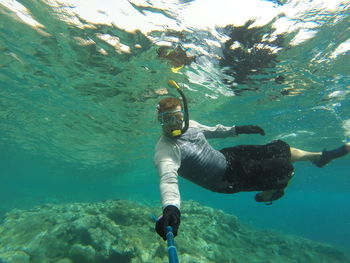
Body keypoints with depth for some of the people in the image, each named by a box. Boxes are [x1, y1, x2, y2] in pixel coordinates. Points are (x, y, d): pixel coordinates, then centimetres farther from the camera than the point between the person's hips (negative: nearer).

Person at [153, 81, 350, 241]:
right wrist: (171, 207, -63)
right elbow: (169, 178, -44)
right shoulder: (165, 150, -27)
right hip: (228, 178, -7)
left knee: (281, 148, 13)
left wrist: (237, 129, 13)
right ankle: (266, 196, 21)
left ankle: (320, 156, 44)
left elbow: (210, 131, 13)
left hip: (226, 156, 7)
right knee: (285, 169, -11)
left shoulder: (189, 124, -5)